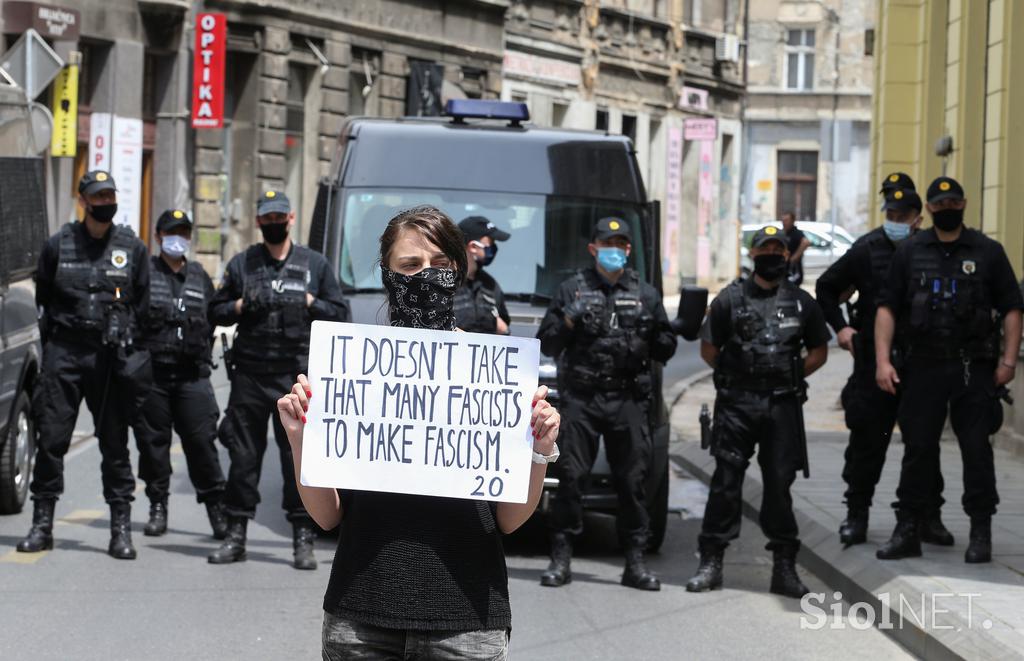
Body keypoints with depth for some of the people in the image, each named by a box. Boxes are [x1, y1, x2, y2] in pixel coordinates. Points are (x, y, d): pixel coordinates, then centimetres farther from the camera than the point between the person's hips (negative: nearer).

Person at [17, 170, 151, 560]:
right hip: (64, 353, 0)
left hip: (111, 359, 0)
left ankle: (121, 529, 6)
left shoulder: (133, 249, 6)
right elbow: (42, 299, 12)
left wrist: (132, 350, 5)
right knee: (51, 439, -1)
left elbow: (144, 306, 11)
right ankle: (42, 524, 7)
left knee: (115, 444, 2)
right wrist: (52, 343, 6)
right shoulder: (58, 246, 5)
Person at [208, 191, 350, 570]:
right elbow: (216, 311, 16)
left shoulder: (315, 264, 12)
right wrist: (242, 305, -3)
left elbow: (340, 312, 11)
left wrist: (307, 303, -5)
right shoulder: (241, 264, 14)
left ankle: (303, 540, -2)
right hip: (249, 374, 2)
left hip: (295, 377, -1)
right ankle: (235, 536, 10)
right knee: (243, 455, 3)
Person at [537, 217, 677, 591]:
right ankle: (561, 559, 3)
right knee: (570, 477, -3)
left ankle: (635, 563, 6)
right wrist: (568, 325, -10)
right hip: (581, 397, -1)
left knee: (632, 481, 1)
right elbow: (546, 343, 9)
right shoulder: (573, 290, 10)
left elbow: (665, 349, 14)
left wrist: (648, 342, -8)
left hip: (629, 401, 1)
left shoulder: (646, 295, 14)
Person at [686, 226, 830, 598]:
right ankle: (711, 561, 0)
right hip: (736, 404, -1)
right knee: (726, 481, -4)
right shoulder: (731, 298, 6)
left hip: (783, 406, 1)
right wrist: (734, 376, 6)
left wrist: (791, 378, 8)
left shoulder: (802, 302, 11)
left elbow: (819, 351, 18)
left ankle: (784, 566, 8)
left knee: (779, 483, 2)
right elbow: (708, 349, 10)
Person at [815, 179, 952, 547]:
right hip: (873, 361, -1)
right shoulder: (868, 250, -1)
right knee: (867, 439, 3)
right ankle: (856, 514, 13)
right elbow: (826, 287, 11)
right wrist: (840, 326, 1)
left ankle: (929, 517, 14)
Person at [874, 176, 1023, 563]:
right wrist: (883, 360, -5)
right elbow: (887, 308, 5)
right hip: (922, 368, 1)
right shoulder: (910, 252, 7)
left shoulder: (987, 252, 4)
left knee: (977, 450, 0)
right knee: (918, 449, 5)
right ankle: (907, 531, 11)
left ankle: (981, 533, 7)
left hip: (975, 370, -1)